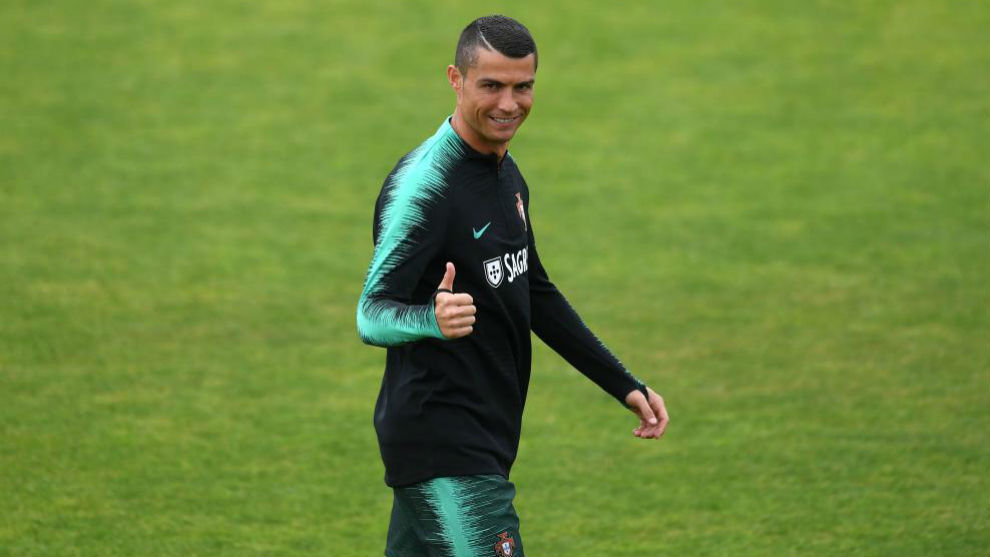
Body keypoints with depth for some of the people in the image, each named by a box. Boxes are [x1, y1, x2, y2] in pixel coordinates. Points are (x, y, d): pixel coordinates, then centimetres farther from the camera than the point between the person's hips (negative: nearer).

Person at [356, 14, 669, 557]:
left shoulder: (506, 176, 13)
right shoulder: (423, 186, -17)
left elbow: (536, 296, 25)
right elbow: (372, 315, -24)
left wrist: (625, 385, 23)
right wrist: (431, 319, -47)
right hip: (443, 448, -9)